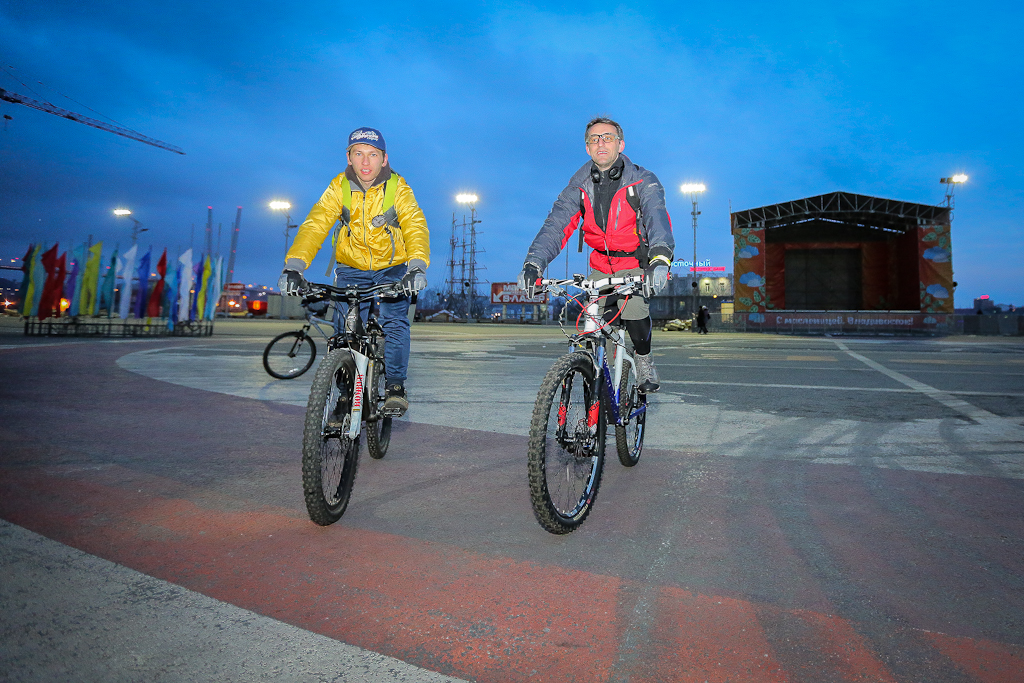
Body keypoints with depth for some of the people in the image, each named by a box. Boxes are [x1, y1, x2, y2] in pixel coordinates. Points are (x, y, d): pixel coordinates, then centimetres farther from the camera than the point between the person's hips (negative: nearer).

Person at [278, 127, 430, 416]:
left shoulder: (397, 187, -14)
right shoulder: (339, 187, -11)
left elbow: (415, 226, -26)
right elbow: (315, 225, -21)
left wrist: (417, 265, -46)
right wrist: (294, 266, -37)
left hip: (392, 267, -1)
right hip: (351, 268, 1)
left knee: (394, 320, -21)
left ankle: (395, 385, -7)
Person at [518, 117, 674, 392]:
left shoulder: (643, 181, -15)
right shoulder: (579, 186, -6)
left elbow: (657, 217, -32)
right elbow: (557, 223, -18)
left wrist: (660, 259, -53)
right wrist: (534, 262, -36)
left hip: (638, 264, -3)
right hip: (602, 268, 3)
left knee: (634, 314, -25)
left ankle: (643, 359, 7)